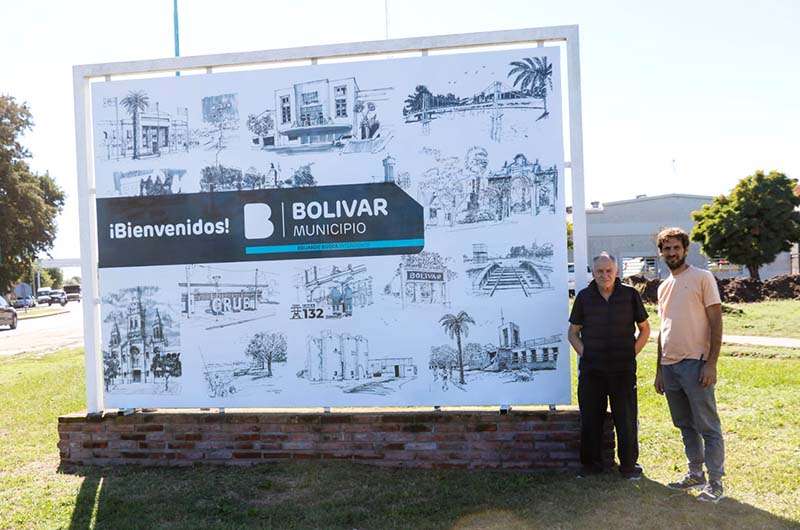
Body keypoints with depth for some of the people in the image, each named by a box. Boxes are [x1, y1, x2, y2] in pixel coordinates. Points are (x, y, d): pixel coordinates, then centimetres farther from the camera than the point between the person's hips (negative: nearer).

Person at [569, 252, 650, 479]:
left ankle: (629, 464, 21)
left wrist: (632, 353, 3)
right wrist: (584, 353, -1)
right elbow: (573, 332, 11)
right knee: (590, 418, 7)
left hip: (623, 369, -1)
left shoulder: (630, 295, 1)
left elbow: (645, 329, 11)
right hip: (591, 370, 1)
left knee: (627, 419, 5)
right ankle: (591, 463, 21)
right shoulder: (584, 297, 3)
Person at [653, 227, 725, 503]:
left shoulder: (702, 278, -4)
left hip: (695, 364, -7)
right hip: (670, 365, 7)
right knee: (685, 425, 15)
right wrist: (659, 370, 17)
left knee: (708, 426, -1)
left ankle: (715, 483, 8)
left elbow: (716, 323, -9)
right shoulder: (664, 287, 15)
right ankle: (696, 473, 27)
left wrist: (711, 364, -16)